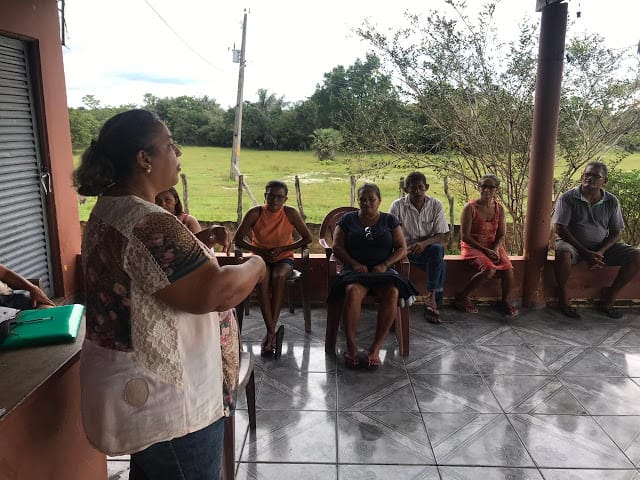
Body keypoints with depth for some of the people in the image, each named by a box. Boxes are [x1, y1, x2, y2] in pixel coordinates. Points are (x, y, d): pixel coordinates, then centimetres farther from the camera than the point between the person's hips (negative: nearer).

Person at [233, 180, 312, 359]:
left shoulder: (290, 213, -8)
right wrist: (259, 250, -14)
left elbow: (307, 238, -3)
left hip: (284, 258, 0)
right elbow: (237, 239, -2)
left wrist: (282, 249, -12)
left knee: (278, 277, -35)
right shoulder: (255, 213, -8)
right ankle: (273, 332, -33)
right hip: (260, 258, 1)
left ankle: (270, 333, -32)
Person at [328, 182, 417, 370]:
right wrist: (354, 264, -9)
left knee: (392, 292, -33)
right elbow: (337, 246, 7)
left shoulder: (389, 220, 15)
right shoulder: (348, 219, 15)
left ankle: (376, 348, -27)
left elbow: (402, 249, 9)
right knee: (353, 291, -36)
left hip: (383, 269, 1)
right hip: (355, 269, 0)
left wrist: (384, 265, -8)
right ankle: (351, 346, -26)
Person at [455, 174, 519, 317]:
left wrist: (495, 250, -12)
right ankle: (462, 297, -12)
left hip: (493, 246, 5)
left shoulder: (499, 208, 5)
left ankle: (506, 301, 1)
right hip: (473, 246, -4)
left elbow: (501, 235, 7)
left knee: (508, 269, -23)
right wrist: (485, 250, -16)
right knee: (489, 270, -31)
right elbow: (465, 236, -12)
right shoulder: (470, 208, -10)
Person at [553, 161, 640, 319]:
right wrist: (586, 253, -18)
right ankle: (563, 298, -16)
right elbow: (560, 229, -13)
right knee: (563, 254, -39)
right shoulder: (568, 198, -9)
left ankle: (608, 298, -1)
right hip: (572, 243, -4)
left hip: (602, 247, 4)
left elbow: (615, 233, 5)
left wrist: (600, 252, -15)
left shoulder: (612, 201, 3)